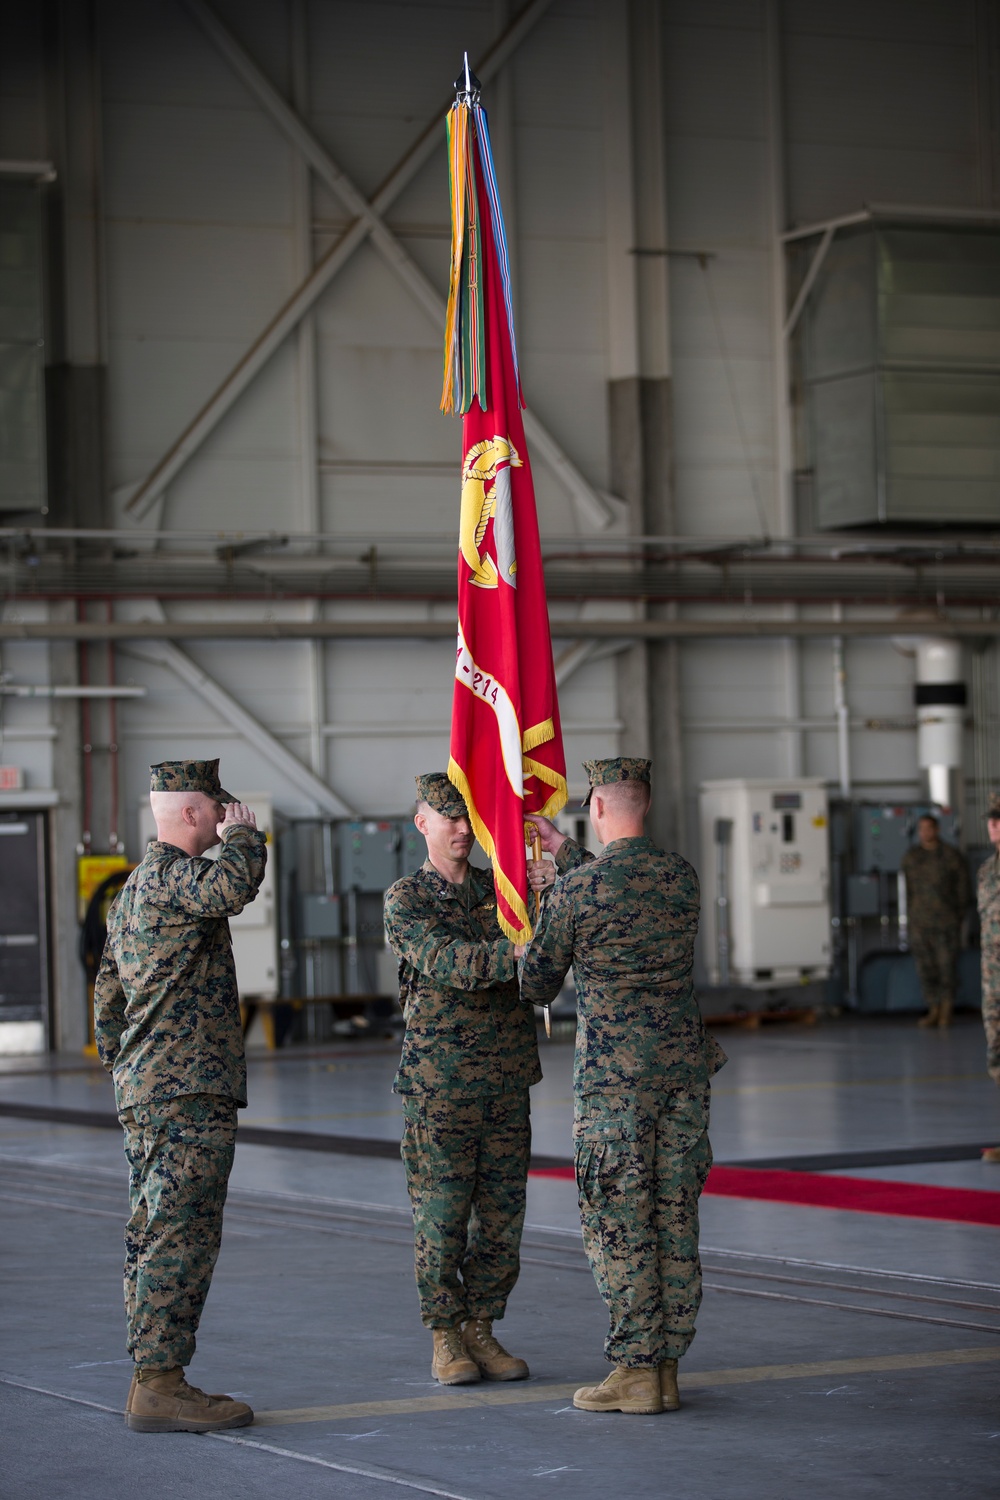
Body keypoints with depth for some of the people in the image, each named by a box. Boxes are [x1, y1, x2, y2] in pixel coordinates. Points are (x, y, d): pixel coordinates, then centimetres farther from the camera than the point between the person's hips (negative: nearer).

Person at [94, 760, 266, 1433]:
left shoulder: (135, 886, 21)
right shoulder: (171, 874, -12)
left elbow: (108, 994, 26)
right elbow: (231, 887, -34)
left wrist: (122, 1073, 29)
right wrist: (245, 834, -14)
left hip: (147, 1091, 11)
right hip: (190, 1092, -11)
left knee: (153, 1236, 11)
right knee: (183, 1236, -10)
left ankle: (151, 1379, 16)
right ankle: (161, 1384, -10)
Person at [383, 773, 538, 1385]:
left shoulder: (503, 889, 11)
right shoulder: (405, 899, -2)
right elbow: (445, 961, -19)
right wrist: (514, 952, -33)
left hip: (507, 1083, 4)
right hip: (439, 1086, -4)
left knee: (502, 1215, 5)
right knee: (441, 1215, -2)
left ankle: (481, 1329, 16)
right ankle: (446, 1340, 8)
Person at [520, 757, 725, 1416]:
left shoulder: (577, 888, -10)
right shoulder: (682, 875, 6)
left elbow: (538, 978, 3)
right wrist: (564, 850, 33)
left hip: (614, 1075, -5)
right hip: (684, 1064, 5)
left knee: (620, 1222, 0)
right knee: (676, 1219, 7)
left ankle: (636, 1373, 0)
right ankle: (666, 1369, 12)